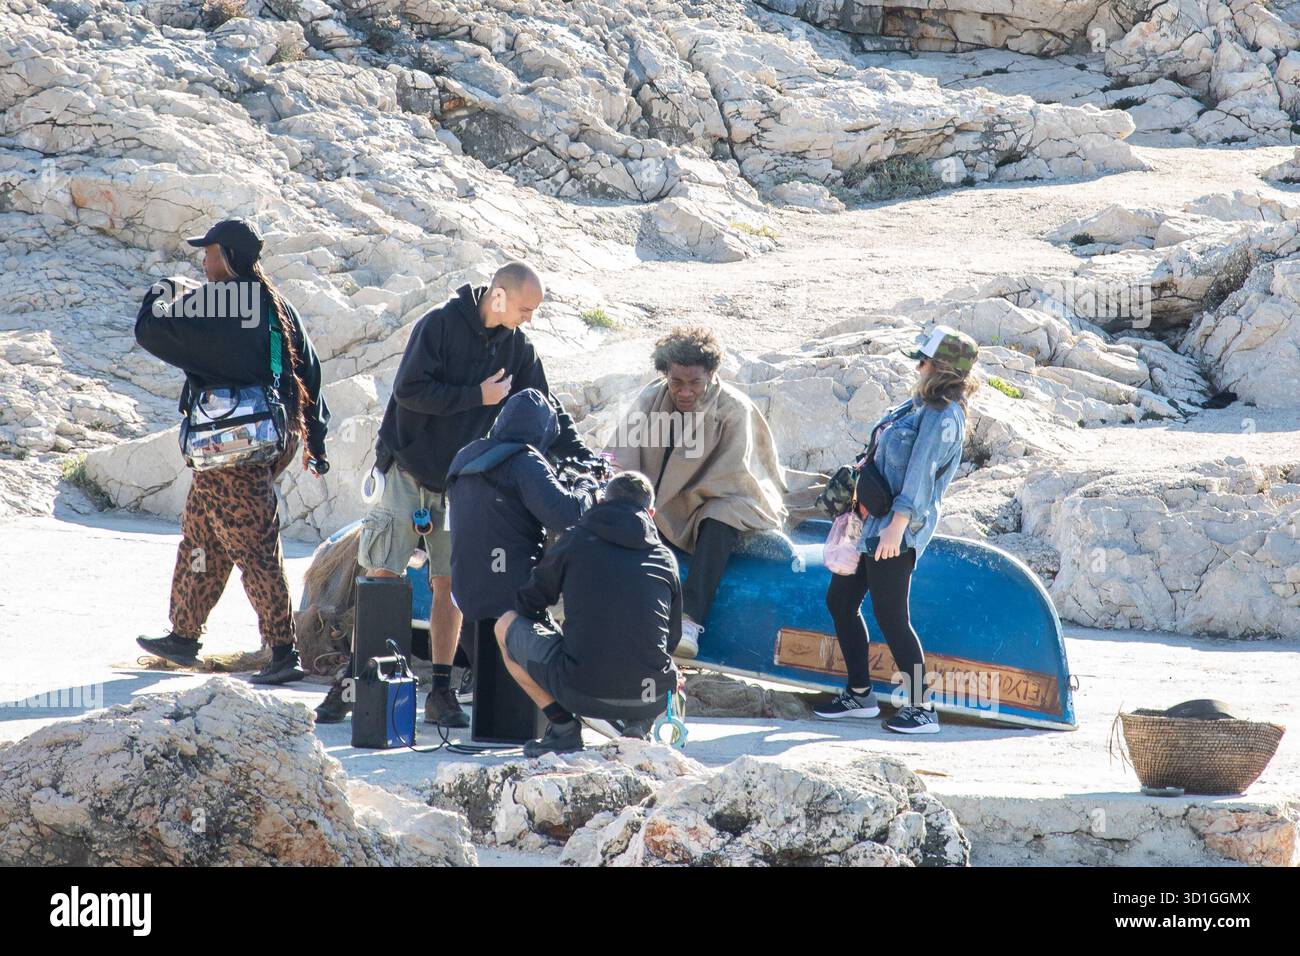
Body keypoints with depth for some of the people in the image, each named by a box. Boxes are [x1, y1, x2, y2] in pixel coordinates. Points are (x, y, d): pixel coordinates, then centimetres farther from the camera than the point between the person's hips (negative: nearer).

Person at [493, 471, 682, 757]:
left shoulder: (576, 540, 7)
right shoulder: (665, 557, 13)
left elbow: (528, 604, 15)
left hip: (583, 693, -3)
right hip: (651, 702, 3)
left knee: (507, 624, 20)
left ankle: (562, 725, 7)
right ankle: (636, 725, 10)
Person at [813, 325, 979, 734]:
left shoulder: (943, 417, -17)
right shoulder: (918, 405, 13)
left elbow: (921, 474, -22)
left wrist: (897, 526, -24)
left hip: (896, 531, -10)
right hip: (871, 520, 10)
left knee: (890, 616, -7)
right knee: (840, 601, 15)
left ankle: (920, 708, 2)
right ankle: (859, 695, 24)